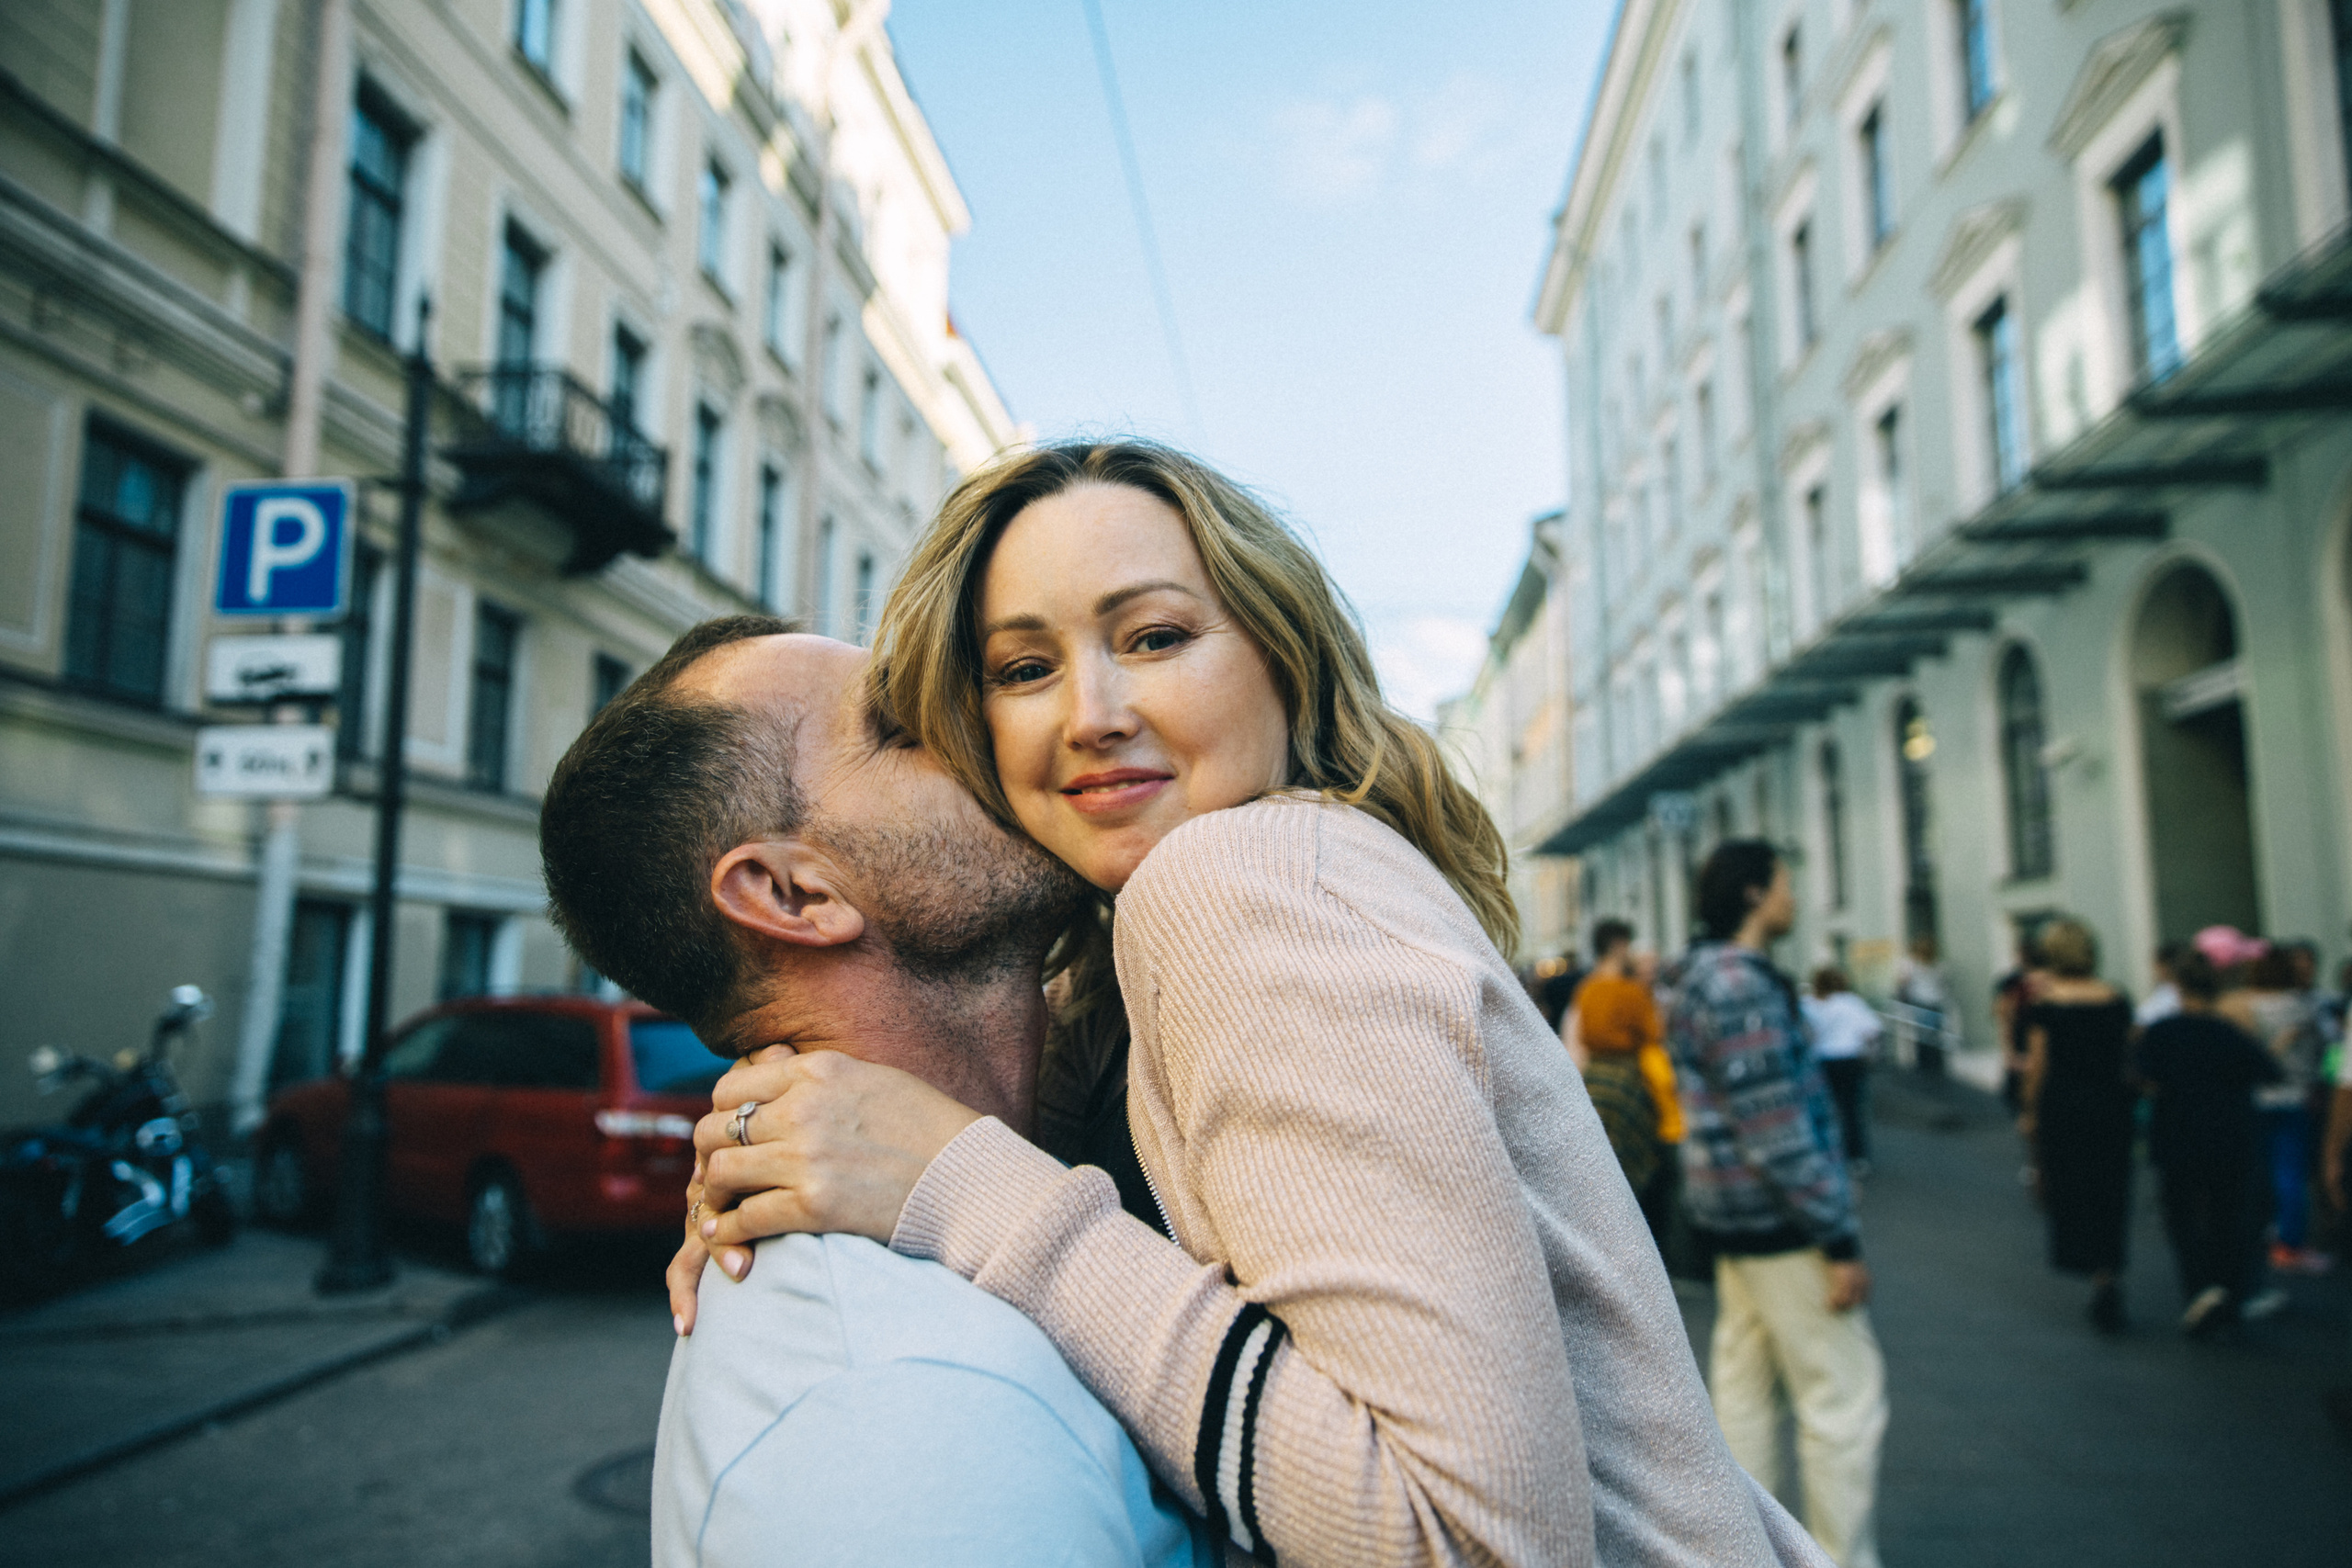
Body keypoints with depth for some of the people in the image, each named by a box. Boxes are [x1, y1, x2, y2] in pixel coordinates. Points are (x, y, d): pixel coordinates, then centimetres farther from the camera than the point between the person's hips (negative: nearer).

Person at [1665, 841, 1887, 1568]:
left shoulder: (1706, 978, 12)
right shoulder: (1741, 986, -20)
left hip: (1737, 1213, 10)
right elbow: (1778, 1130, -23)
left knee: (1743, 1383, 15)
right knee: (1845, 1396, -1)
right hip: (1777, 1219, -10)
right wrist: (1840, 1240, -19)